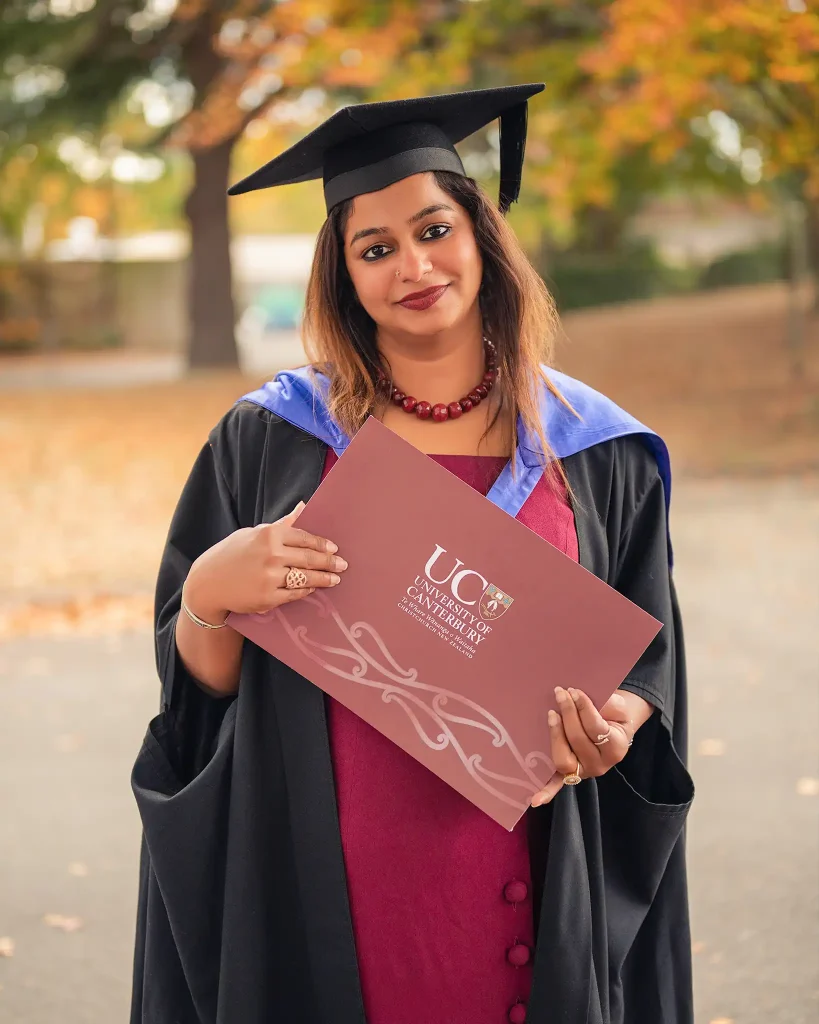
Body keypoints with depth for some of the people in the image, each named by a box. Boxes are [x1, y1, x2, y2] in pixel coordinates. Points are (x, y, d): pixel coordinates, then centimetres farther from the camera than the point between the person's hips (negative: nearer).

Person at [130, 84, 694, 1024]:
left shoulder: (592, 450, 4)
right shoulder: (268, 442, 1)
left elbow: (652, 656, 8)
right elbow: (196, 683, 1)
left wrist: (618, 724, -13)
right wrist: (211, 595, -20)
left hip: (521, 882, 1)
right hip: (321, 872, -1)